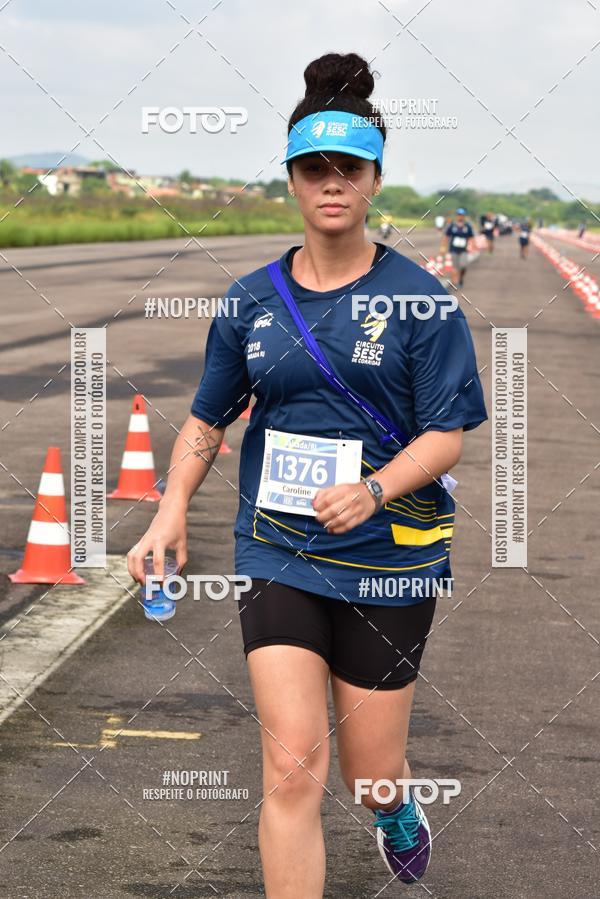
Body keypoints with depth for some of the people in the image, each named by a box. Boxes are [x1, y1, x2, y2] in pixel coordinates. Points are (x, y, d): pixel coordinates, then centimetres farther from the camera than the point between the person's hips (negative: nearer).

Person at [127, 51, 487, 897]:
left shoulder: (420, 297, -5)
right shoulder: (251, 299, 4)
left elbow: (448, 434, -7)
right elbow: (207, 418, 14)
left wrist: (374, 491, -25)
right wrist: (173, 511, -1)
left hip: (388, 556, -1)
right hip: (278, 552, 1)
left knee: (370, 774, 10)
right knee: (293, 766, -11)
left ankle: (399, 815, 48)